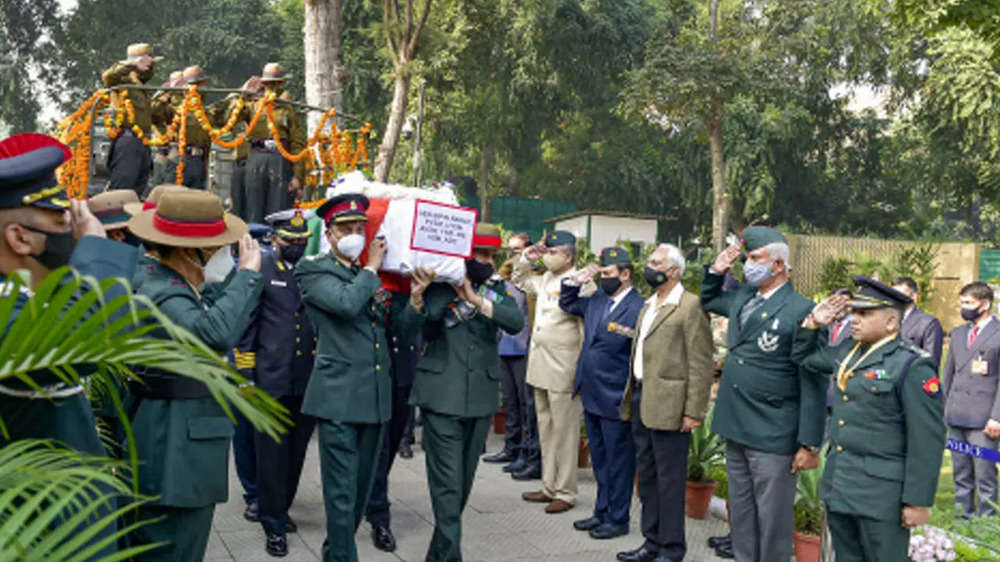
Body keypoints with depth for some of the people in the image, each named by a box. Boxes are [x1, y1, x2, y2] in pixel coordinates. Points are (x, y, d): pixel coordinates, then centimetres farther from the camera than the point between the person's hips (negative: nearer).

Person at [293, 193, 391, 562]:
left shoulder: (369, 275, 17)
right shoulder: (313, 270, -4)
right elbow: (346, 302, -22)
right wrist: (372, 268, -9)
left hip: (375, 395, 7)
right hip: (339, 396, -7)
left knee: (362, 487, 16)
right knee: (341, 491, -3)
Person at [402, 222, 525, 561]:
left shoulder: (497, 288, 7)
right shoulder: (441, 284, -2)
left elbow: (517, 322, -11)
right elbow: (411, 322, -14)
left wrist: (476, 300, -23)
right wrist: (417, 296, -35)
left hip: (480, 397, 4)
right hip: (442, 395, -4)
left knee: (463, 481, 13)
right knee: (447, 483, -8)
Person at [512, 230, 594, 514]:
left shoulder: (582, 285, -14)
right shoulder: (544, 280, 11)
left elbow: (587, 330, -14)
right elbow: (519, 279, 31)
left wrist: (583, 370, -15)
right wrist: (526, 259, 13)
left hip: (563, 371, -9)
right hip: (540, 367, 9)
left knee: (564, 432, 0)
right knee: (545, 430, 16)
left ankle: (565, 493, 11)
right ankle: (550, 487, 27)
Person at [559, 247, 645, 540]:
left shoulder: (638, 309, -17)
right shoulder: (596, 299, 6)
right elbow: (567, 304, 23)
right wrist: (576, 281, 5)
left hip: (615, 400, -8)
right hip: (592, 395, 8)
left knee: (618, 461, 7)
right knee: (600, 458, 19)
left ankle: (618, 519, 20)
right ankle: (602, 512, 33)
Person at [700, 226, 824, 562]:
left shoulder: (801, 311, -14)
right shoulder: (742, 297, 8)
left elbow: (813, 384, -14)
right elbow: (708, 301, 31)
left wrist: (809, 444, -15)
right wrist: (716, 272, 10)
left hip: (772, 435, -7)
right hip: (735, 427, 7)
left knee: (772, 521, 5)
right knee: (742, 515, 19)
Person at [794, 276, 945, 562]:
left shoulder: (913, 366, -14)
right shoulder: (847, 354, 8)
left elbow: (927, 441, -15)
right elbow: (805, 354, 27)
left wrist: (918, 501, -15)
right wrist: (814, 322, 8)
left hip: (880, 495, -7)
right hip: (839, 485, 7)